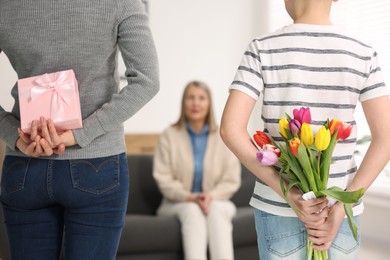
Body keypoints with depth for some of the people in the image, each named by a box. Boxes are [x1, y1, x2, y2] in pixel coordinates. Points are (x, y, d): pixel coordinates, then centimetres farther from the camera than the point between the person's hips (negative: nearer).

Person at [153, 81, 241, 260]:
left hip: (217, 202, 1)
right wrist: (190, 197, -19)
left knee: (216, 210, -33)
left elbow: (231, 180, 0)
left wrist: (211, 196, -18)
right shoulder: (169, 136, 1)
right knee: (192, 211, -34)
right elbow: (164, 179, -4)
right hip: (178, 204, -1)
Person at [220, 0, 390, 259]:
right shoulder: (362, 54, -4)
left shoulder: (263, 50, -9)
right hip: (337, 204, 1)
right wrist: (340, 209, -11)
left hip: (279, 205, -1)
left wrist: (287, 194, -16)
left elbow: (230, 128, -18)